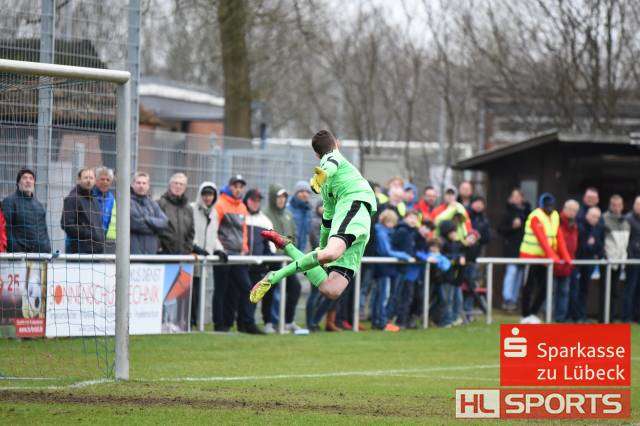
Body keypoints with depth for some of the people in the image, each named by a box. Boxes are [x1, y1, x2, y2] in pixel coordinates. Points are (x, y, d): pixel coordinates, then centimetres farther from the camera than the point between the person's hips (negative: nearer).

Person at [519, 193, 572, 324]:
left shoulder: (555, 216, 8)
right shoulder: (536, 217, -14)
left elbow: (559, 237, 4)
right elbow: (542, 238, -24)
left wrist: (565, 256, -6)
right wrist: (552, 255, -32)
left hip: (543, 257, 7)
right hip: (530, 255, -7)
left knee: (544, 287, 5)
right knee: (529, 287, -2)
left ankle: (533, 313, 15)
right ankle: (526, 316, 5)